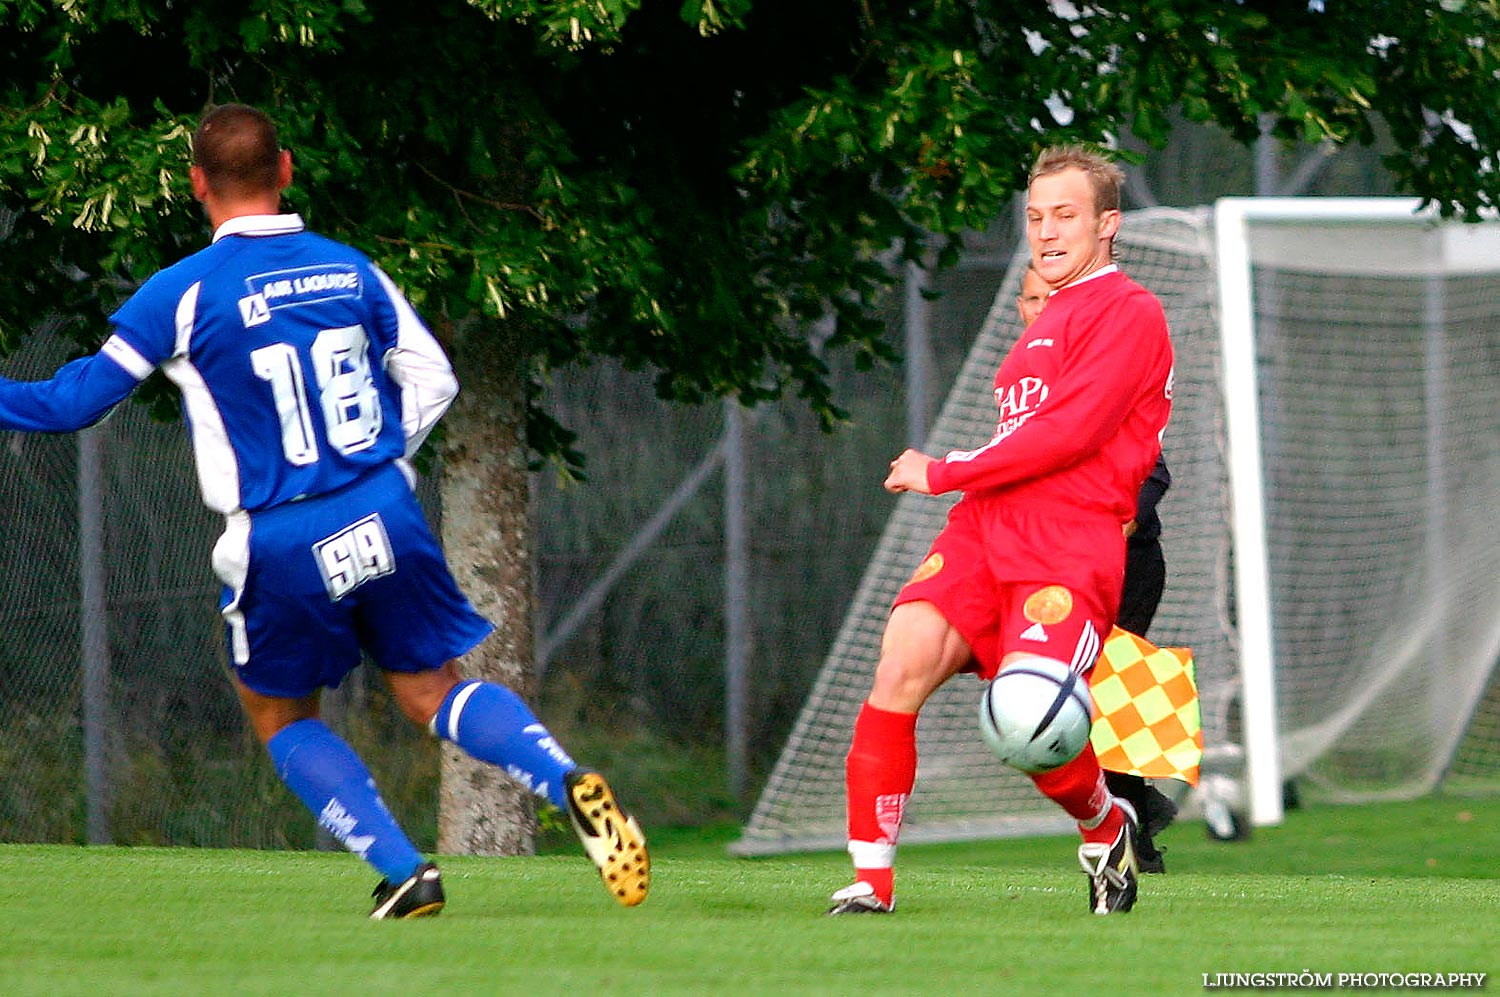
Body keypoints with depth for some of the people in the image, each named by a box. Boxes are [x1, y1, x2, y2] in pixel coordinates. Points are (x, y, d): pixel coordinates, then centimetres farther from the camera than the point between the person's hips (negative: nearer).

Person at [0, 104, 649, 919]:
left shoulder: (182, 294, -9)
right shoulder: (350, 269, 4)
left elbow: (74, 402, -2)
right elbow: (432, 381, 10)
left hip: (280, 546, -3)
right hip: (383, 516, 3)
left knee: (280, 717, 19)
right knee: (433, 694, 14)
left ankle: (403, 872, 6)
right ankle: (567, 783, -12)